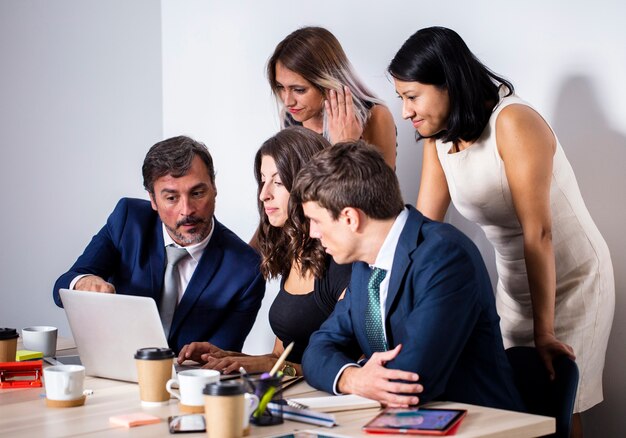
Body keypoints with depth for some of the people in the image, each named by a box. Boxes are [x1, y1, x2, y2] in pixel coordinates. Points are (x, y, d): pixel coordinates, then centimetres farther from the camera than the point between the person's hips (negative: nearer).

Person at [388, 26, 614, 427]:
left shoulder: (514, 123, -24)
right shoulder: (439, 140, -2)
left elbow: (538, 233, -26)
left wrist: (545, 331, -25)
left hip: (572, 283, -6)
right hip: (514, 287, 7)